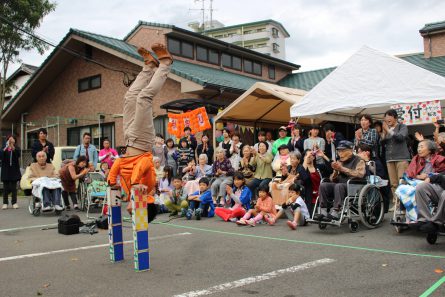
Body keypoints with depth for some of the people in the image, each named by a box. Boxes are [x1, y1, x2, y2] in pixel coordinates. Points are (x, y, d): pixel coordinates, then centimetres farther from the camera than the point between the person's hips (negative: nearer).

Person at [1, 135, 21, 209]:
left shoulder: (16, 148, 4)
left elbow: (18, 155, -17)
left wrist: (13, 147, -31)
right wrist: (6, 148, -29)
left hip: (14, 170, 0)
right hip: (5, 170, 0)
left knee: (14, 187, 2)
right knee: (6, 187, 2)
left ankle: (14, 202, 7)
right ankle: (5, 203, 8)